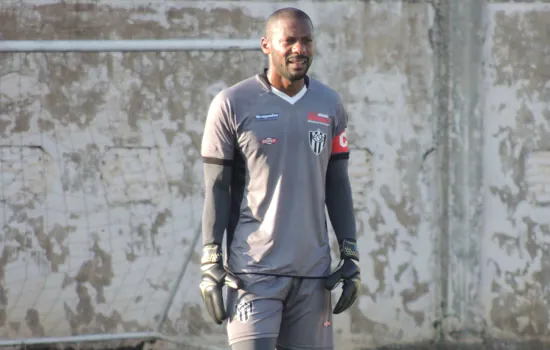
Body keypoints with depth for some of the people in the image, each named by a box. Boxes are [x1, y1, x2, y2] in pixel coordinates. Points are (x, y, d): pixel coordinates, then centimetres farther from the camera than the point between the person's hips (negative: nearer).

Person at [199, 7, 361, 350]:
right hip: (254, 270, -4)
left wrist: (351, 255, 7)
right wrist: (210, 264, -7)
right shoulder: (232, 105, -3)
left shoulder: (329, 105, 9)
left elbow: (337, 184, 14)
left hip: (313, 271, 4)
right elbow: (217, 188, -2)